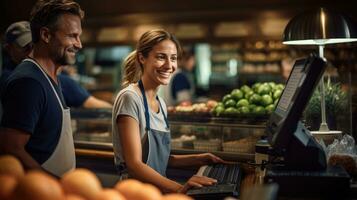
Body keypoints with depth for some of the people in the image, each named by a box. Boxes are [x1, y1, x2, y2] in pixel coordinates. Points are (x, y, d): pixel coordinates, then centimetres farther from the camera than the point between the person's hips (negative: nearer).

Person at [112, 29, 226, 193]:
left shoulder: (161, 103, 11)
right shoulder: (130, 98, -12)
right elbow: (134, 164, -18)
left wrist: (197, 159, 7)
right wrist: (179, 188, -27)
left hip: (158, 190, 7)